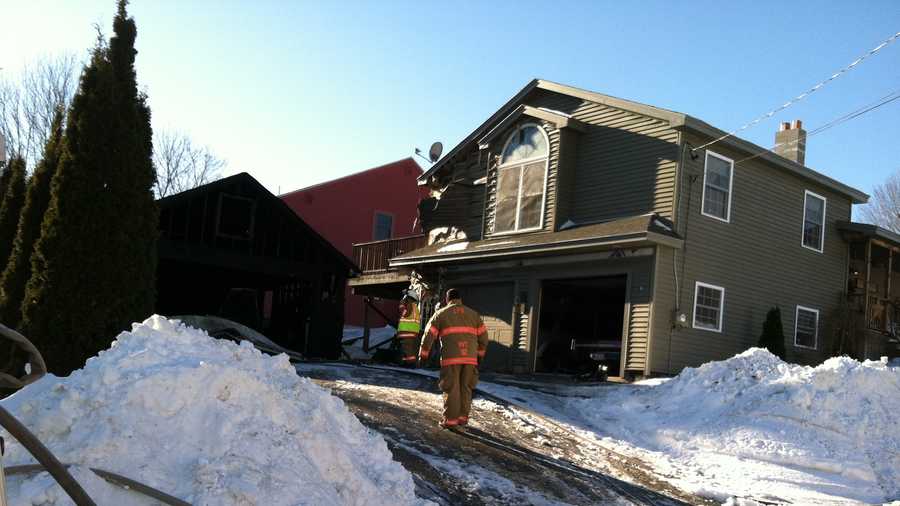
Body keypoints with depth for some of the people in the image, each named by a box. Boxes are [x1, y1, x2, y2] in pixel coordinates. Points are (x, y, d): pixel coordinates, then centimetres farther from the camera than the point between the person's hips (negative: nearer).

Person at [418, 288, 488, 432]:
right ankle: (462, 418, 12)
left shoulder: (441, 314, 8)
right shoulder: (473, 314, 16)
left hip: (450, 358, -2)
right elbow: (483, 336, 16)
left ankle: (450, 420, 2)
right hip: (470, 358, 3)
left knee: (451, 389, 1)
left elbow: (429, 334, 7)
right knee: (466, 389, 11)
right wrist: (480, 354, 28)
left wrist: (423, 354, 17)